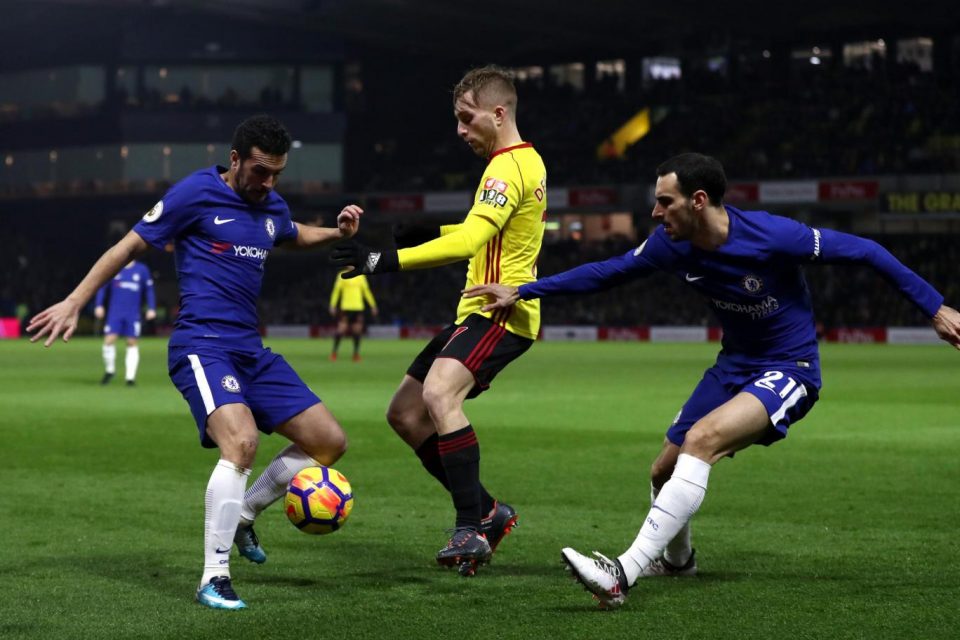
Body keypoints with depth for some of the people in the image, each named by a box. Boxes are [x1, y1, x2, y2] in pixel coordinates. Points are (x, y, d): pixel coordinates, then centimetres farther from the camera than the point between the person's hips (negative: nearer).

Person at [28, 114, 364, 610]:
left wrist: (337, 232, 17)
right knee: (241, 440, -31)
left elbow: (295, 235, 37)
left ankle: (242, 515, 22)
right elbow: (130, 246, -2)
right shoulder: (197, 192, -7)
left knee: (329, 442, 4)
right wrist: (74, 302, -4)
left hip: (250, 348, 8)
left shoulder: (272, 206, 13)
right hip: (202, 344, -8)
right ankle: (214, 578, -23)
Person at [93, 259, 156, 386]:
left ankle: (130, 376, 4)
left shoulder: (142, 270, 4)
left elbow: (149, 290, 9)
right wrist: (99, 305, 0)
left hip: (133, 315, 0)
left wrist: (151, 308, 3)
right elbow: (102, 287, 8)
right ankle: (110, 370, 11)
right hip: (115, 313, 0)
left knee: (132, 342, 0)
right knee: (109, 340, -9)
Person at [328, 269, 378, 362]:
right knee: (341, 329, -10)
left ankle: (356, 354, 9)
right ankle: (334, 353, 1)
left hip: (358, 308, 3)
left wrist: (373, 306, 15)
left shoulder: (361, 277, 11)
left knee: (357, 331, 0)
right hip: (345, 308, -3)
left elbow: (366, 291, 17)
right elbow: (336, 290, 2)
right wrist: (332, 305, -4)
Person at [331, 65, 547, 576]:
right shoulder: (526, 161, 18)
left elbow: (467, 242, -27)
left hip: (499, 313, -11)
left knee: (438, 394, -33)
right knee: (404, 414, 10)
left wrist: (386, 261, -29)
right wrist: (430, 233, 15)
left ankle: (472, 529, -31)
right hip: (479, 312, 11)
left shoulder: (508, 168, -15)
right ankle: (487, 512, 15)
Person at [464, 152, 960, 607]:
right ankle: (677, 559, 42)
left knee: (702, 439, -30)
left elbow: (862, 251, -16)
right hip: (734, 365, 7)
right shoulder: (671, 245, -8)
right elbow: (606, 272, 7)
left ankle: (623, 575, -35)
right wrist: (522, 292, 4)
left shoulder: (772, 237, -25)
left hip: (789, 369, -7)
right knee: (665, 470, 8)